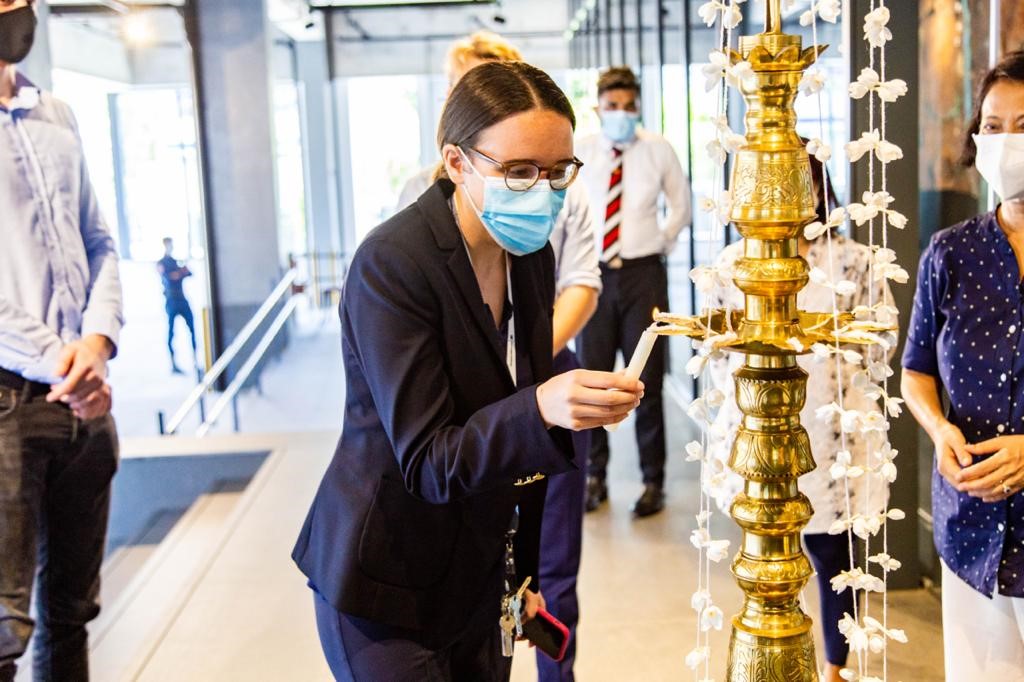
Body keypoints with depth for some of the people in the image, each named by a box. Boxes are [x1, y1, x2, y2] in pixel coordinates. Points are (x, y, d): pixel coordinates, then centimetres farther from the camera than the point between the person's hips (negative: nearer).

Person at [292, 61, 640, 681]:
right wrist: (541, 410, -41)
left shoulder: (533, 257, 0)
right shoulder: (393, 263, -21)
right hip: (390, 587, -6)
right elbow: (426, 461, -24)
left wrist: (523, 570, 14)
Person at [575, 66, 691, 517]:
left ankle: (653, 481, 15)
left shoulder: (658, 151, 0)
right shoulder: (580, 153, -2)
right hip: (595, 273, 1)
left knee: (647, 380, 3)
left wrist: (664, 241, 8)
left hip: (643, 273, -1)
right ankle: (595, 476, 19)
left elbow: (681, 203, 16)